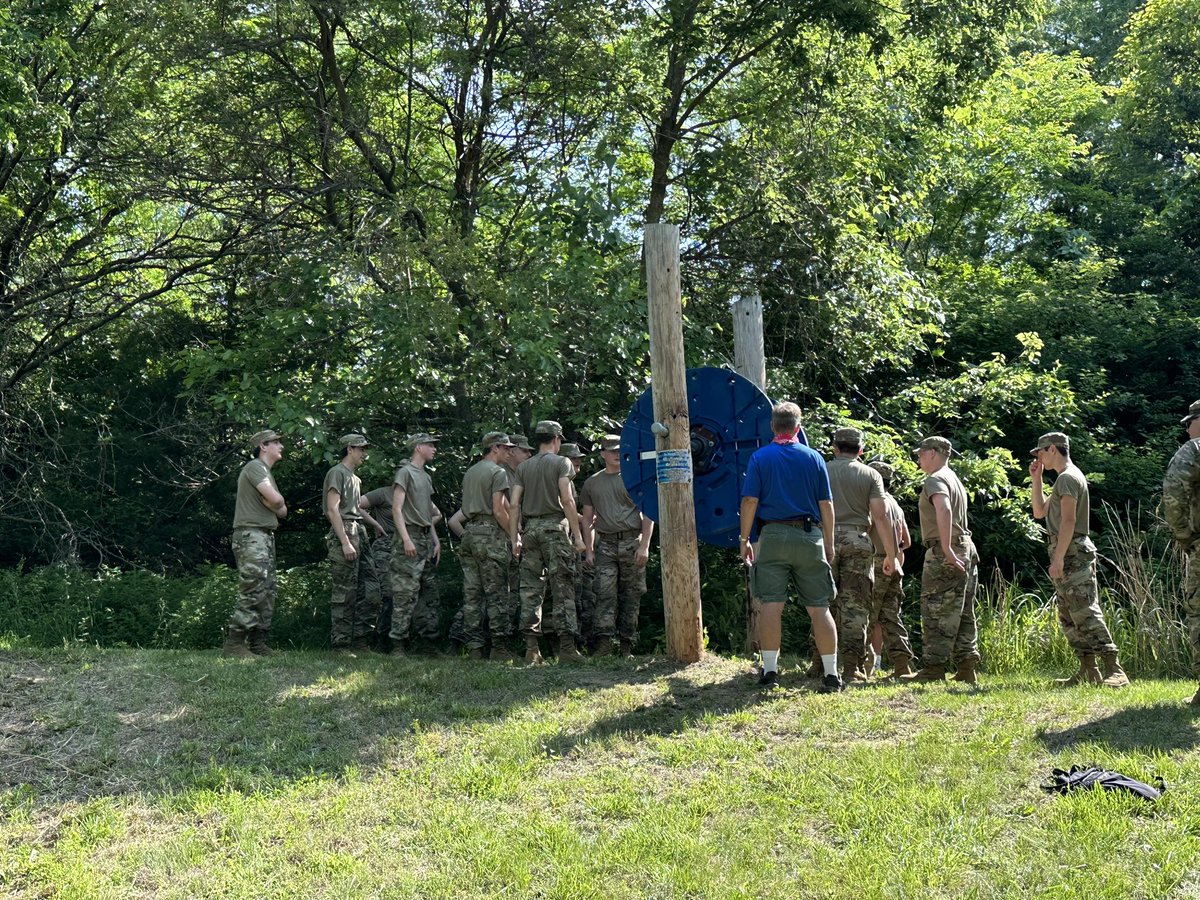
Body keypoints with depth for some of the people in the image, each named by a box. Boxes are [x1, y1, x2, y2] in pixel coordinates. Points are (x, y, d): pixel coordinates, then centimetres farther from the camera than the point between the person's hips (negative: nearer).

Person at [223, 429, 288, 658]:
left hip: (265, 536, 10)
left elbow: (282, 510, 19)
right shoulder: (255, 467, -7)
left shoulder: (266, 472, 23)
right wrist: (276, 506, 3)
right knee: (253, 592, -14)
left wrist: (278, 506, -2)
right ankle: (233, 645, -12)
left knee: (268, 592, 8)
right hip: (251, 536, -10)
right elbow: (276, 500, -17)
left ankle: (257, 643, 12)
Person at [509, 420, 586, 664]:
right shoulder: (561, 462, 1)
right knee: (562, 588, -3)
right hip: (555, 526, -4)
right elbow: (567, 500, -9)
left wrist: (514, 538, 10)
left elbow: (514, 505, 7)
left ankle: (531, 648, 3)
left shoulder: (523, 467, 14)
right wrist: (577, 534, -7)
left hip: (530, 529, 4)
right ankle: (566, 646, -6)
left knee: (530, 589, 4)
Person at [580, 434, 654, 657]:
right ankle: (604, 643, -13)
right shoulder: (592, 483, 14)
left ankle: (627, 646, 6)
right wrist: (588, 550, 7)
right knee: (605, 593, -10)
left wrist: (644, 546, -6)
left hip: (632, 542, -1)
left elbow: (648, 514, 4)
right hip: (605, 544, 1)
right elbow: (587, 519, 16)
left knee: (631, 596, 1)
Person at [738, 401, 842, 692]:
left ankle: (770, 669, 3)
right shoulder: (814, 457, 6)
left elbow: (750, 501, -4)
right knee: (819, 607, 4)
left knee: (771, 604, 2)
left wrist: (744, 540, 3)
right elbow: (826, 505, 6)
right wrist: (829, 543, 13)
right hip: (809, 537, 1)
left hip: (773, 535, -1)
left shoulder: (760, 457, 3)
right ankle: (831, 673, 5)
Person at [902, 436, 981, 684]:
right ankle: (966, 668, 11)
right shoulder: (955, 479, 22)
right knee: (962, 613, 10)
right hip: (965, 549, 10)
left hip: (943, 553, -10)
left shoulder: (935, 480, -10)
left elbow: (944, 510, -28)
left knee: (937, 613, -7)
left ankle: (933, 668, -6)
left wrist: (946, 549, -30)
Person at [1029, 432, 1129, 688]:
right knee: (1069, 617, 10)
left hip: (1073, 553, -10)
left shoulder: (1068, 477, -10)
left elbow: (1068, 520, -19)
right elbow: (1039, 511, 28)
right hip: (1067, 554, 10)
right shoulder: (1064, 478, 21)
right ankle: (1088, 671, 12)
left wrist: (1058, 558, -23)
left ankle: (1114, 670, -17)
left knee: (1086, 613, -15)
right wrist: (1035, 479, 21)